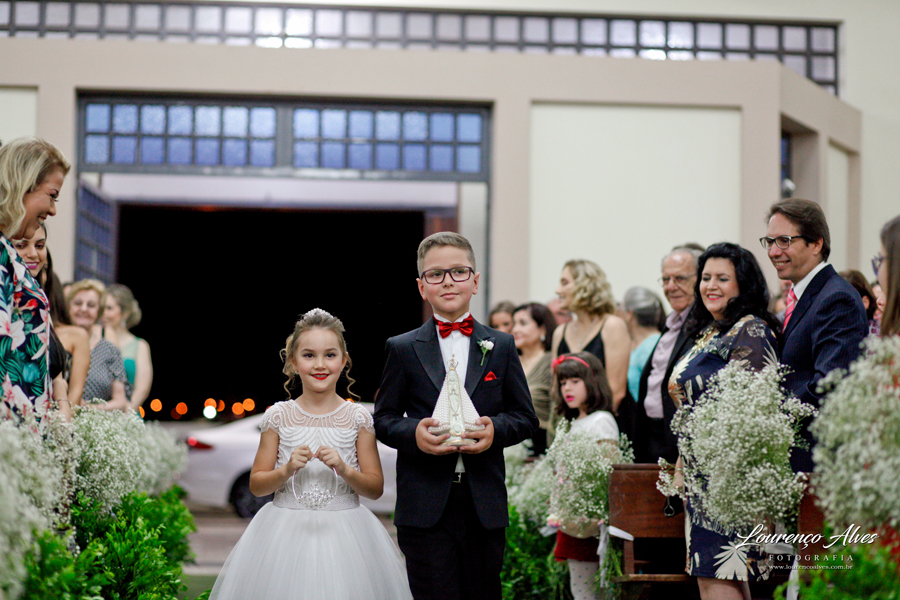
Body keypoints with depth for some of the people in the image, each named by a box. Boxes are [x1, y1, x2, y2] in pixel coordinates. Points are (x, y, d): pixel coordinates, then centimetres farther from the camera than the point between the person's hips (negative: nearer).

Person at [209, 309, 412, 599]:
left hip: (343, 532, 0)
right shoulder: (279, 416, 1)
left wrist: (344, 469, -14)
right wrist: (286, 470, -12)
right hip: (286, 532, 0)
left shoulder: (357, 418, 1)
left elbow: (376, 488, 3)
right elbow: (256, 485, 5)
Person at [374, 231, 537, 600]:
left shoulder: (501, 346, 9)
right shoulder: (403, 349, 5)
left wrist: (496, 429, -11)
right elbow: (383, 419, 6)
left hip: (485, 506, 2)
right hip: (425, 509, -2)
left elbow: (526, 417, 10)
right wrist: (413, 433, -16)